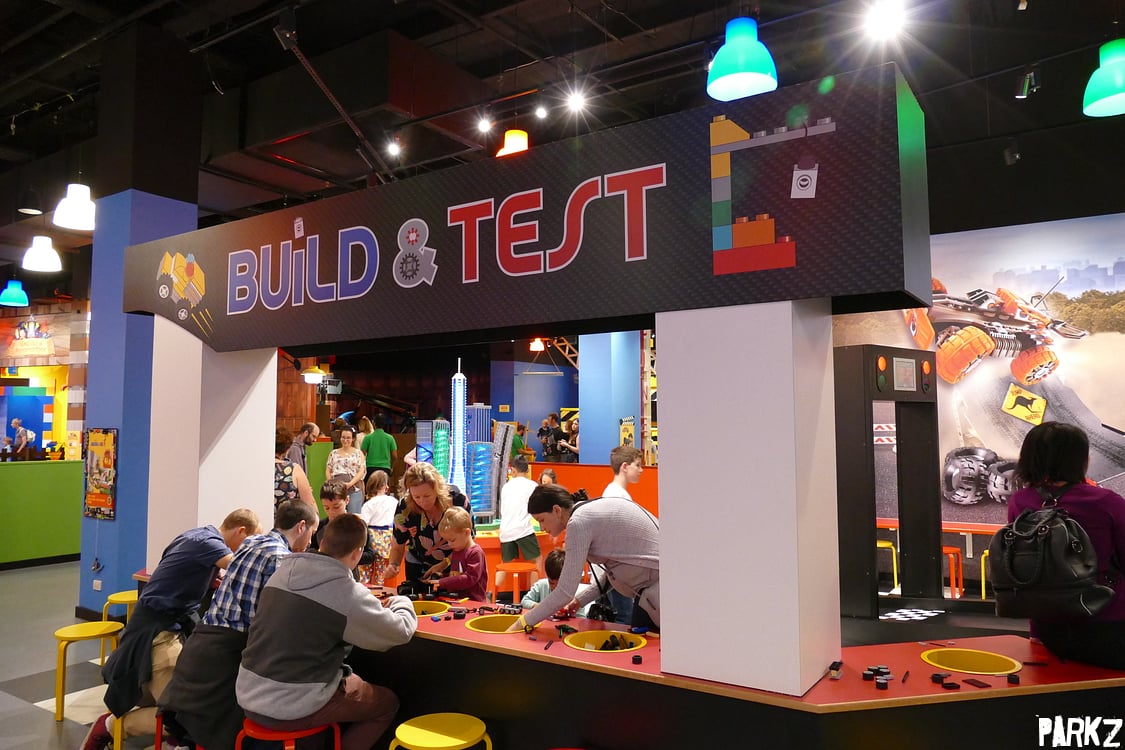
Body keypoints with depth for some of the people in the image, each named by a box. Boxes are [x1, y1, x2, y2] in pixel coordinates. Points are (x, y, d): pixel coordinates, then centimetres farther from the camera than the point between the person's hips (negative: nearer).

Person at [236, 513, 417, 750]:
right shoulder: (348, 593, -19)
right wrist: (400, 602, 14)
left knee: (351, 679, 27)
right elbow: (401, 632, -7)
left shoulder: (283, 572, 0)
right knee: (388, 703, 13)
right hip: (289, 709, -7)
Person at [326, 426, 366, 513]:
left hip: (354, 489, -2)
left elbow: (361, 471, 1)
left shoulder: (358, 453, 9)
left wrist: (350, 483, -13)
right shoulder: (334, 453, 16)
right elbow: (328, 470, 13)